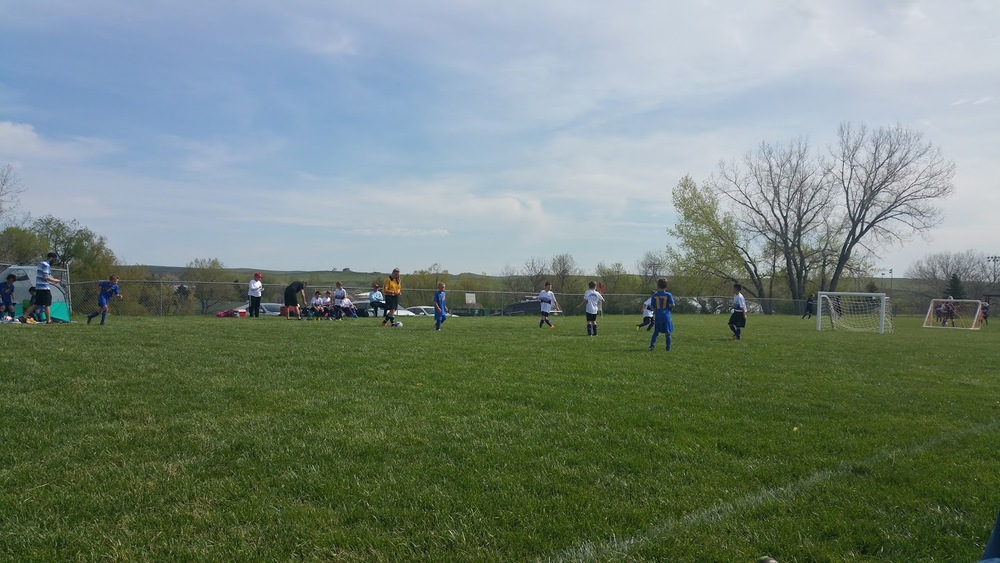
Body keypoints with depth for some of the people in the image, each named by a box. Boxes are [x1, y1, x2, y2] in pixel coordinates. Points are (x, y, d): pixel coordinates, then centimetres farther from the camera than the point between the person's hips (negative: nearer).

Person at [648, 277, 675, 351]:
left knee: (656, 332, 12)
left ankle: (652, 345, -2)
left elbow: (652, 306, 0)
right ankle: (668, 348, 7)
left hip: (658, 316, 1)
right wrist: (670, 309, 12)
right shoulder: (668, 295, -5)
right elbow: (672, 305, -9)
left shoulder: (654, 295, -1)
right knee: (668, 333, 6)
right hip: (666, 316, -1)